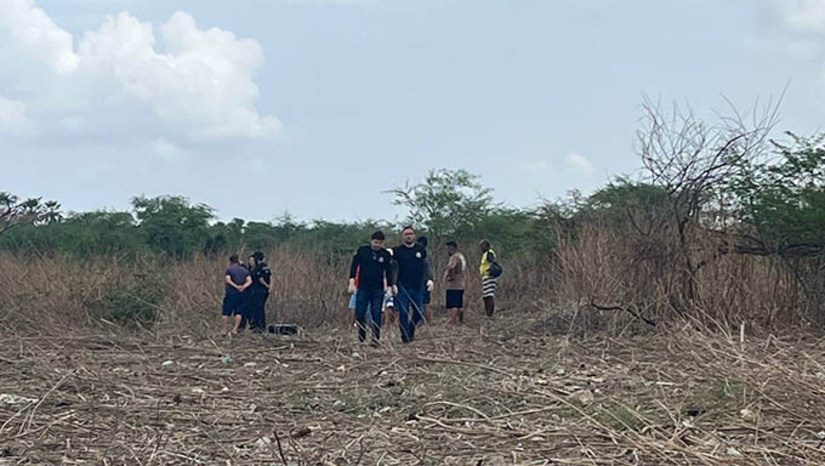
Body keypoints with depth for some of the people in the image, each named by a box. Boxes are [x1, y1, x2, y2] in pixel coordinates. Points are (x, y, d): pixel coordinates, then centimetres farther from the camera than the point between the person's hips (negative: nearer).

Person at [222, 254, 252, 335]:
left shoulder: (229, 269, -3)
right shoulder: (244, 270, 10)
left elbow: (227, 280, -17)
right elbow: (249, 281, -1)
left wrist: (236, 286, -15)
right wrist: (243, 287, -13)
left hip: (230, 293, -3)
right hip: (241, 294, 3)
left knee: (226, 313, 5)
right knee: (238, 312, 7)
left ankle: (223, 329, 7)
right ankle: (235, 329, 1)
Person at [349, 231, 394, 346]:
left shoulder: (386, 255, 3)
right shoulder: (362, 251, 0)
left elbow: (389, 272, 7)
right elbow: (354, 266, 1)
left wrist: (389, 287, 3)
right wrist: (352, 282, -7)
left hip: (378, 290, 0)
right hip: (362, 289, 0)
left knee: (376, 314, -3)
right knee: (359, 314, 0)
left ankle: (375, 338, 1)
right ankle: (361, 338, 15)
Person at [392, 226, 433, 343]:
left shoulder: (421, 250, 8)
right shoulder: (397, 251, 1)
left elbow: (425, 267, 12)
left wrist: (430, 279, -2)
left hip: (418, 287, 2)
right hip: (402, 288, -2)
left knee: (419, 312, 3)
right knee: (403, 313, -3)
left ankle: (411, 330, 27)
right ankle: (405, 336, 6)